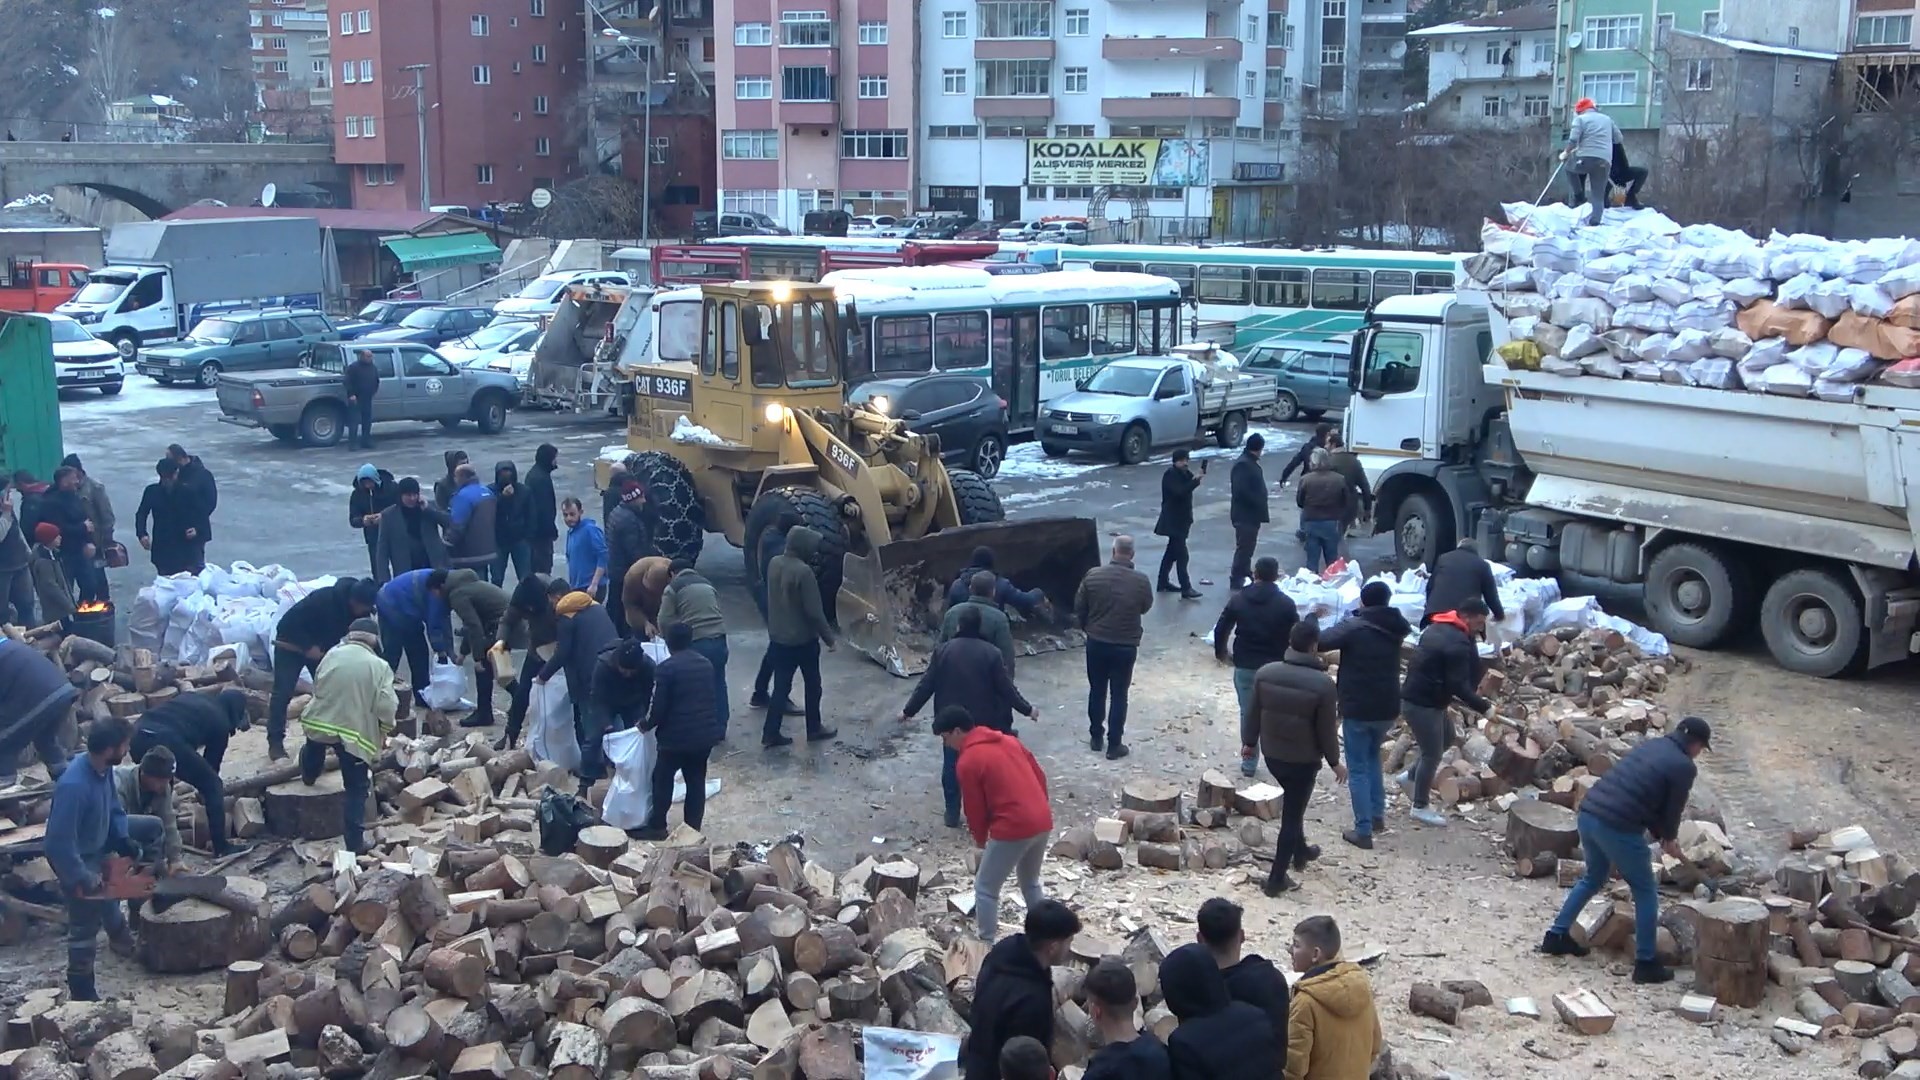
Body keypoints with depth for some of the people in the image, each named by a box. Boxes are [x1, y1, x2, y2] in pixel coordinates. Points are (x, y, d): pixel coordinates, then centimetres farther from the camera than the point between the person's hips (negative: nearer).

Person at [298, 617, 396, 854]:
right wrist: (384, 732, 3)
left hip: (319, 722, 4)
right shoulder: (380, 666, -9)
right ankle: (355, 841, 4)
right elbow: (387, 706, -14)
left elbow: (317, 687, 11)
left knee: (314, 747, 40)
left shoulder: (332, 654, 1)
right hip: (355, 732, -4)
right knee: (356, 788, 6)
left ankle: (309, 777, 69)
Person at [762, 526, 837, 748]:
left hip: (778, 637, 6)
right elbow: (814, 611, -20)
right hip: (803, 639, -6)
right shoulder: (803, 571, -23)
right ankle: (814, 729, 24)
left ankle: (770, 733, 9)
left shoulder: (774, 564, -1)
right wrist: (829, 637, -10)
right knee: (812, 685, 13)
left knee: (781, 686, 11)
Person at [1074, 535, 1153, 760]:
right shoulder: (1140, 581, -13)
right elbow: (1146, 607, 4)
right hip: (1125, 646, -2)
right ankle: (1114, 745, 12)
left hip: (1096, 642, 2)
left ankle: (1095, 737, 28)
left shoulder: (1093, 575, -10)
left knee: (1096, 691, 17)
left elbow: (1079, 607, -1)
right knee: (1119, 695, 8)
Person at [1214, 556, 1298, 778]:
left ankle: (1248, 761, 14)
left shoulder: (1238, 599, -3)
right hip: (1276, 668, -1)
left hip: (1244, 666, 1)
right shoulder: (1286, 603, -7)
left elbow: (1221, 630, 0)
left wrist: (1221, 653, 18)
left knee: (1248, 712, 11)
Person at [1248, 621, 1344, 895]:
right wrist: (1334, 762, 0)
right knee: (1292, 814, 6)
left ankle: (1300, 851, 47)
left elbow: (1254, 714, 2)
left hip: (1271, 754, 5)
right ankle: (1277, 878, 11)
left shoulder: (1265, 673, -9)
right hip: (1304, 760, -5)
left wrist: (1248, 741, 18)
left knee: (1293, 804, 29)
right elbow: (1327, 730, -14)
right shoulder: (1323, 684, -22)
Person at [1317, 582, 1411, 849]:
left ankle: (1363, 831, 1)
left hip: (1357, 708, -6)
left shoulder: (1354, 626, -15)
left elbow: (1318, 643, -21)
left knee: (1358, 769, 2)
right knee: (1372, 758, 28)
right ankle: (1377, 815, 29)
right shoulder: (1395, 628, 3)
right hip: (1387, 708, 6)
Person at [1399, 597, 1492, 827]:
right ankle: (1420, 808, 12)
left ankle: (1412, 775, 31)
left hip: (1417, 695, 10)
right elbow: (1458, 686, -25)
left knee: (1447, 738, 25)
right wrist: (1484, 707, -16)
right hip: (1422, 702, -10)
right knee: (1432, 753, 1)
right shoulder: (1457, 644, -23)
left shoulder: (1438, 627, 9)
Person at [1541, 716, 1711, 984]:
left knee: (1594, 877, 29)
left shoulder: (1649, 745, 21)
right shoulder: (1685, 767, -2)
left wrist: (1661, 835, 31)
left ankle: (1556, 936, 32)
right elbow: (1673, 808, 7)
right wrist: (1669, 839, 27)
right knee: (1645, 892, 12)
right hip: (1617, 827, -8)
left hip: (1588, 813, 8)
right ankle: (1646, 963, 16)